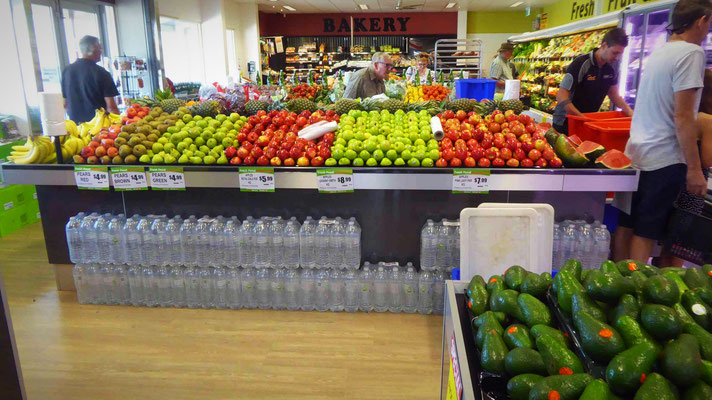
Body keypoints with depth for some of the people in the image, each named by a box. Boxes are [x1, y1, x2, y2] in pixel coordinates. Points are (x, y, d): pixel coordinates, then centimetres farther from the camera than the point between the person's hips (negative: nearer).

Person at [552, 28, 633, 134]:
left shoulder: (611, 69, 2)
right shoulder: (581, 64, -19)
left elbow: (614, 95, 15)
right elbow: (561, 96, -23)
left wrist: (629, 111, -3)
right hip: (565, 123, -6)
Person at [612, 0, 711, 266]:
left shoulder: (657, 53, 13)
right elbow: (683, 117, -18)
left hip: (637, 154, 8)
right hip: (665, 159, -8)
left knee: (626, 226, 11)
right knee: (646, 233, -3)